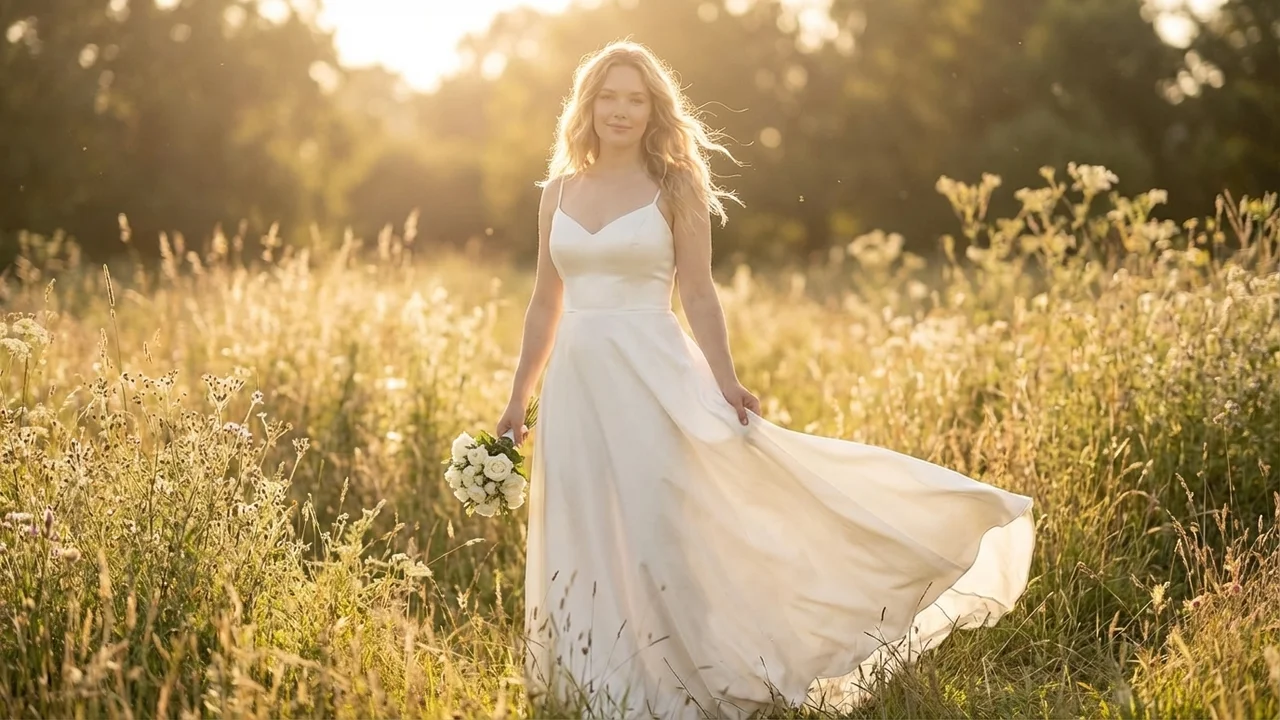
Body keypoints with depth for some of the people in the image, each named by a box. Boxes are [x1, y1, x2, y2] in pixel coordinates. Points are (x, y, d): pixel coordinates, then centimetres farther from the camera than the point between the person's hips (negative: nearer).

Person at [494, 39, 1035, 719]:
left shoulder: (674, 187, 0)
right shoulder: (559, 190, 10)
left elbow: (699, 295, -1)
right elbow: (545, 302, 14)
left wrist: (725, 383, -13)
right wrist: (518, 398, 12)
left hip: (652, 379, -4)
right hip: (576, 383, 4)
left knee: (655, 536, -5)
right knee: (583, 548, 7)